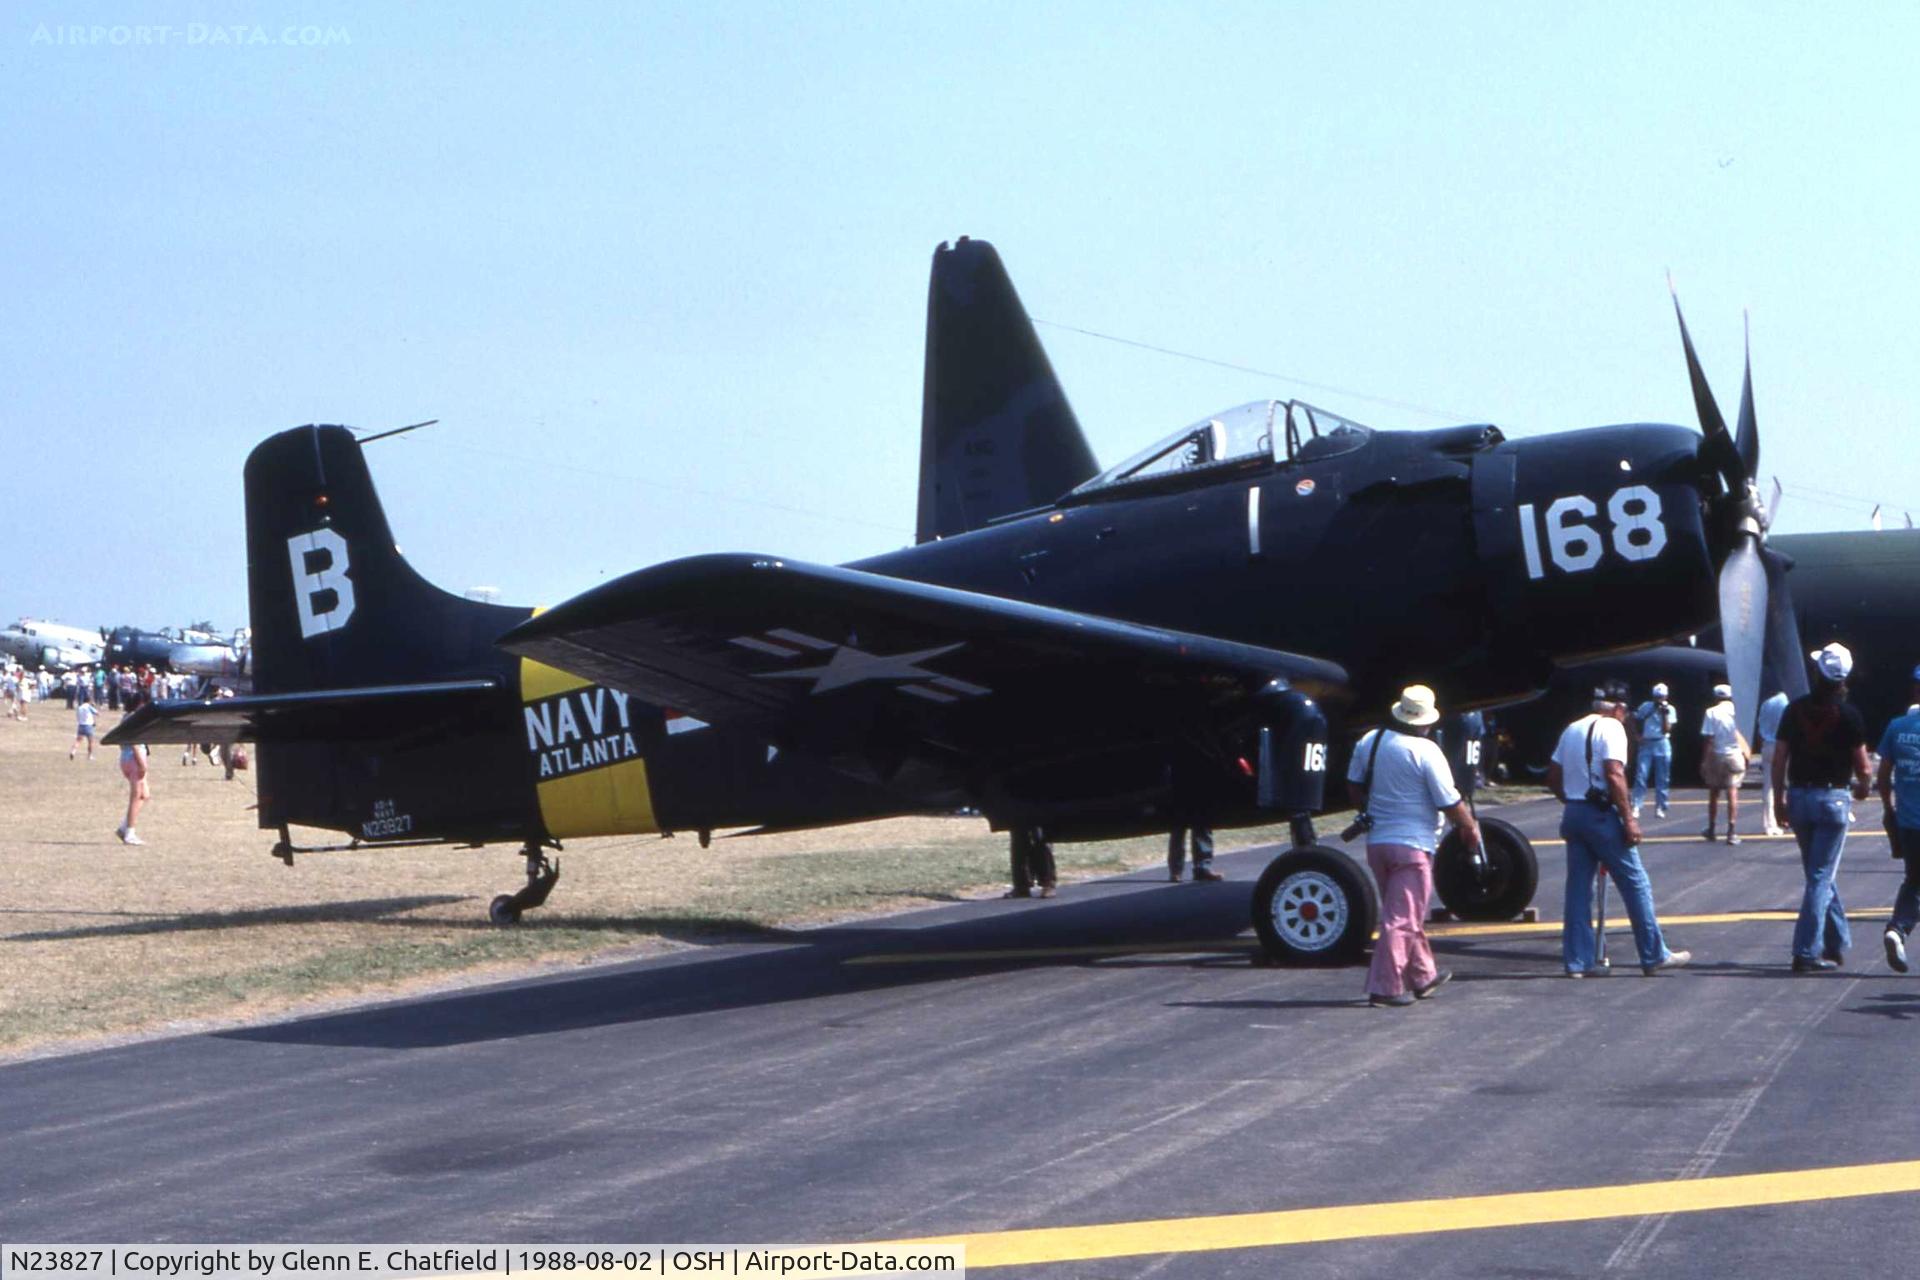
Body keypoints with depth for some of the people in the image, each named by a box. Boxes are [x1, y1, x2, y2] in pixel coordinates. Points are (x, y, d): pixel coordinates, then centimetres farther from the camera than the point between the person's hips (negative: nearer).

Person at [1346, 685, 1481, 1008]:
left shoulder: (1369, 740, 4)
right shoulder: (1426, 751, -15)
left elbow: (1354, 787, 15)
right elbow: (1450, 803, -11)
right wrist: (1471, 829, 6)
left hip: (1376, 840, 7)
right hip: (1412, 843, -7)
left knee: (1404, 912, 20)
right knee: (1402, 917, -3)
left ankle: (1423, 976, 31)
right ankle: (1385, 989, -5)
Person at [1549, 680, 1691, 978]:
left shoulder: (1572, 729, 16)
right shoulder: (1612, 728, -7)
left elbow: (1553, 778, 17)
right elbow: (1614, 775, -18)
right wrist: (1629, 818, -17)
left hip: (1573, 812, 8)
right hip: (1600, 814, -8)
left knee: (1578, 888, 9)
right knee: (1635, 884, 0)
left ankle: (1577, 961, 8)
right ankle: (1654, 956, 3)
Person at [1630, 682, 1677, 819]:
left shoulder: (1669, 709, 0)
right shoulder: (1645, 707, 2)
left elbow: (1666, 729, -8)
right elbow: (1636, 721, 14)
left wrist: (1664, 714, -14)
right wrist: (1638, 736, 1)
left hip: (1662, 746, 0)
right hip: (1646, 744, 0)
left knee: (1662, 778, 3)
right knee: (1641, 775, -8)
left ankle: (1659, 808, 10)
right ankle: (1636, 806, -9)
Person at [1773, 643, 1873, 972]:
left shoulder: (1795, 709, 1)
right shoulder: (1848, 713, -9)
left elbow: (1779, 759, 2)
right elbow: (1861, 764, -5)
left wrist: (1779, 799, 11)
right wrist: (1863, 787, 16)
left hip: (1798, 796, 4)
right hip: (1832, 798, -4)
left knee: (1820, 874, 18)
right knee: (1821, 877, -3)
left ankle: (1837, 944, 27)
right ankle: (1806, 953, -8)